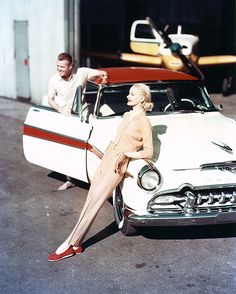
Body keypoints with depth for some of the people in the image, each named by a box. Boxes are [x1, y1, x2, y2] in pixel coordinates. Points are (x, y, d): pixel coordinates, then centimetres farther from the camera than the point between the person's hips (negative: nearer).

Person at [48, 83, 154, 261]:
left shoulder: (144, 122, -8)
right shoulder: (127, 116, 14)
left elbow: (148, 152, -9)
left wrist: (126, 154, -17)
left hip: (117, 167, -7)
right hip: (106, 161, 7)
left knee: (93, 206, -6)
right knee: (89, 203, 4)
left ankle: (70, 245, 0)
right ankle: (76, 244, 9)